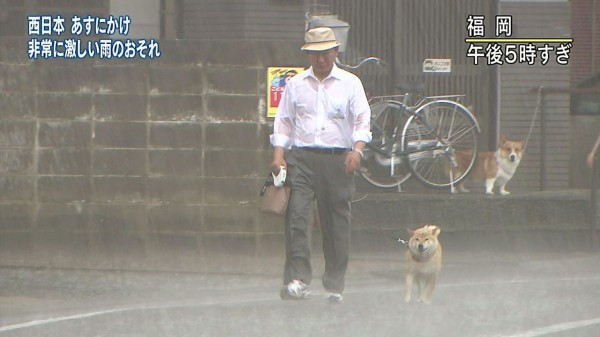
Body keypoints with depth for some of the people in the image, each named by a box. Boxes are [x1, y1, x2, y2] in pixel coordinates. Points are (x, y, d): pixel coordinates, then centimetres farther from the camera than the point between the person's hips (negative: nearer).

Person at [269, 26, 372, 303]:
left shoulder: (350, 83, 9)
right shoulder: (295, 84, 13)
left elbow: (362, 120, 0)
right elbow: (283, 121, 13)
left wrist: (357, 150, -16)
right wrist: (278, 155, 0)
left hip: (338, 159, -1)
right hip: (301, 158, 1)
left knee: (337, 223, 1)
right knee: (296, 216, -15)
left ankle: (334, 286, 9)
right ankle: (298, 280, -19)